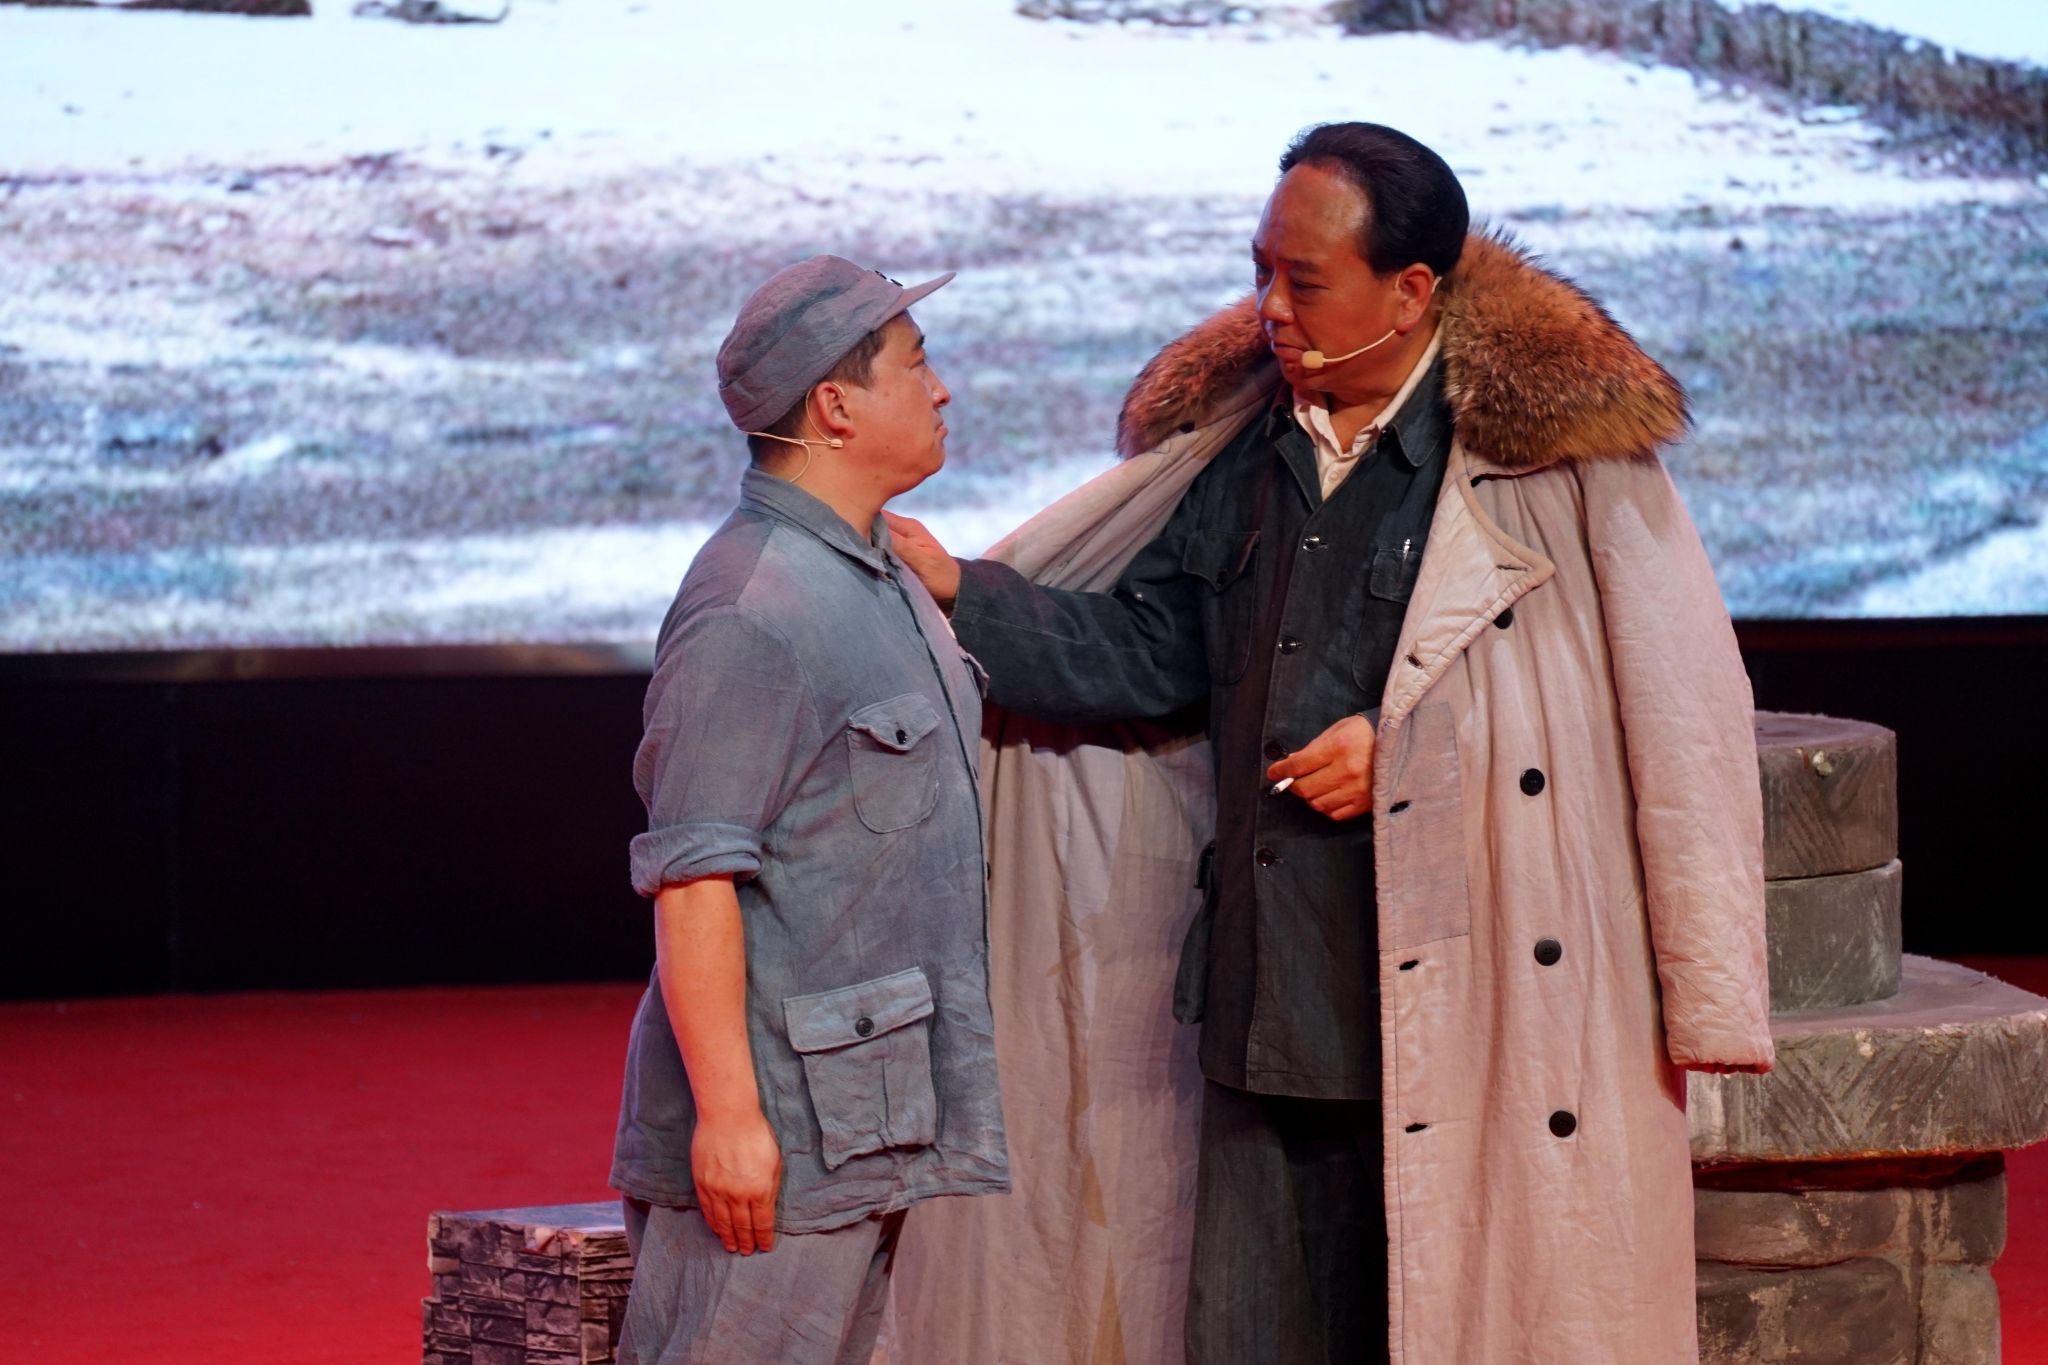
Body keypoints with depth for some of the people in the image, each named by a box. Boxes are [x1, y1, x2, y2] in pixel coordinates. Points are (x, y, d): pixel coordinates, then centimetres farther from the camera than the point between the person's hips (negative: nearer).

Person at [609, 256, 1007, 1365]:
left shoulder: (882, 583, 16)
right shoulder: (751, 613, -16)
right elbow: (692, 876, -20)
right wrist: (727, 1110, -22)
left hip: (865, 1116, 10)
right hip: (772, 1121, -10)